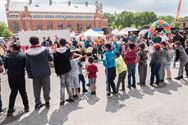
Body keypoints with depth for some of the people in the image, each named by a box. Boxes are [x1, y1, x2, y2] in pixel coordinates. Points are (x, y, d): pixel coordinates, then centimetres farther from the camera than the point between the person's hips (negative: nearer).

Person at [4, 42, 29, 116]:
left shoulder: (7, 56, -8)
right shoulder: (22, 55, -10)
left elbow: (5, 66, 0)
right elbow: (25, 65, -2)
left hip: (11, 77, 1)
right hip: (20, 76, -1)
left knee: (13, 92, 15)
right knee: (23, 92, 13)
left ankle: (10, 109, 17)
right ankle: (26, 107, 21)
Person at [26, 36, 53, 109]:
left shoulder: (28, 53, -7)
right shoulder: (44, 50, -13)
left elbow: (27, 65, -1)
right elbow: (51, 59, -1)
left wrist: (30, 74, 8)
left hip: (35, 74, 2)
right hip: (45, 73, -1)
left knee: (36, 89, 15)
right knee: (46, 88, 13)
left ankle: (37, 103, 23)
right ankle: (47, 102, 22)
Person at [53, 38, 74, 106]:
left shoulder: (56, 53, -10)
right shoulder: (68, 50, -4)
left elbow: (55, 64, -6)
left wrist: (57, 72, 5)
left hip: (61, 71, -2)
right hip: (68, 70, 3)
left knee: (62, 85, 6)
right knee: (68, 85, 13)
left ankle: (62, 100, 7)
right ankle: (70, 97, 19)